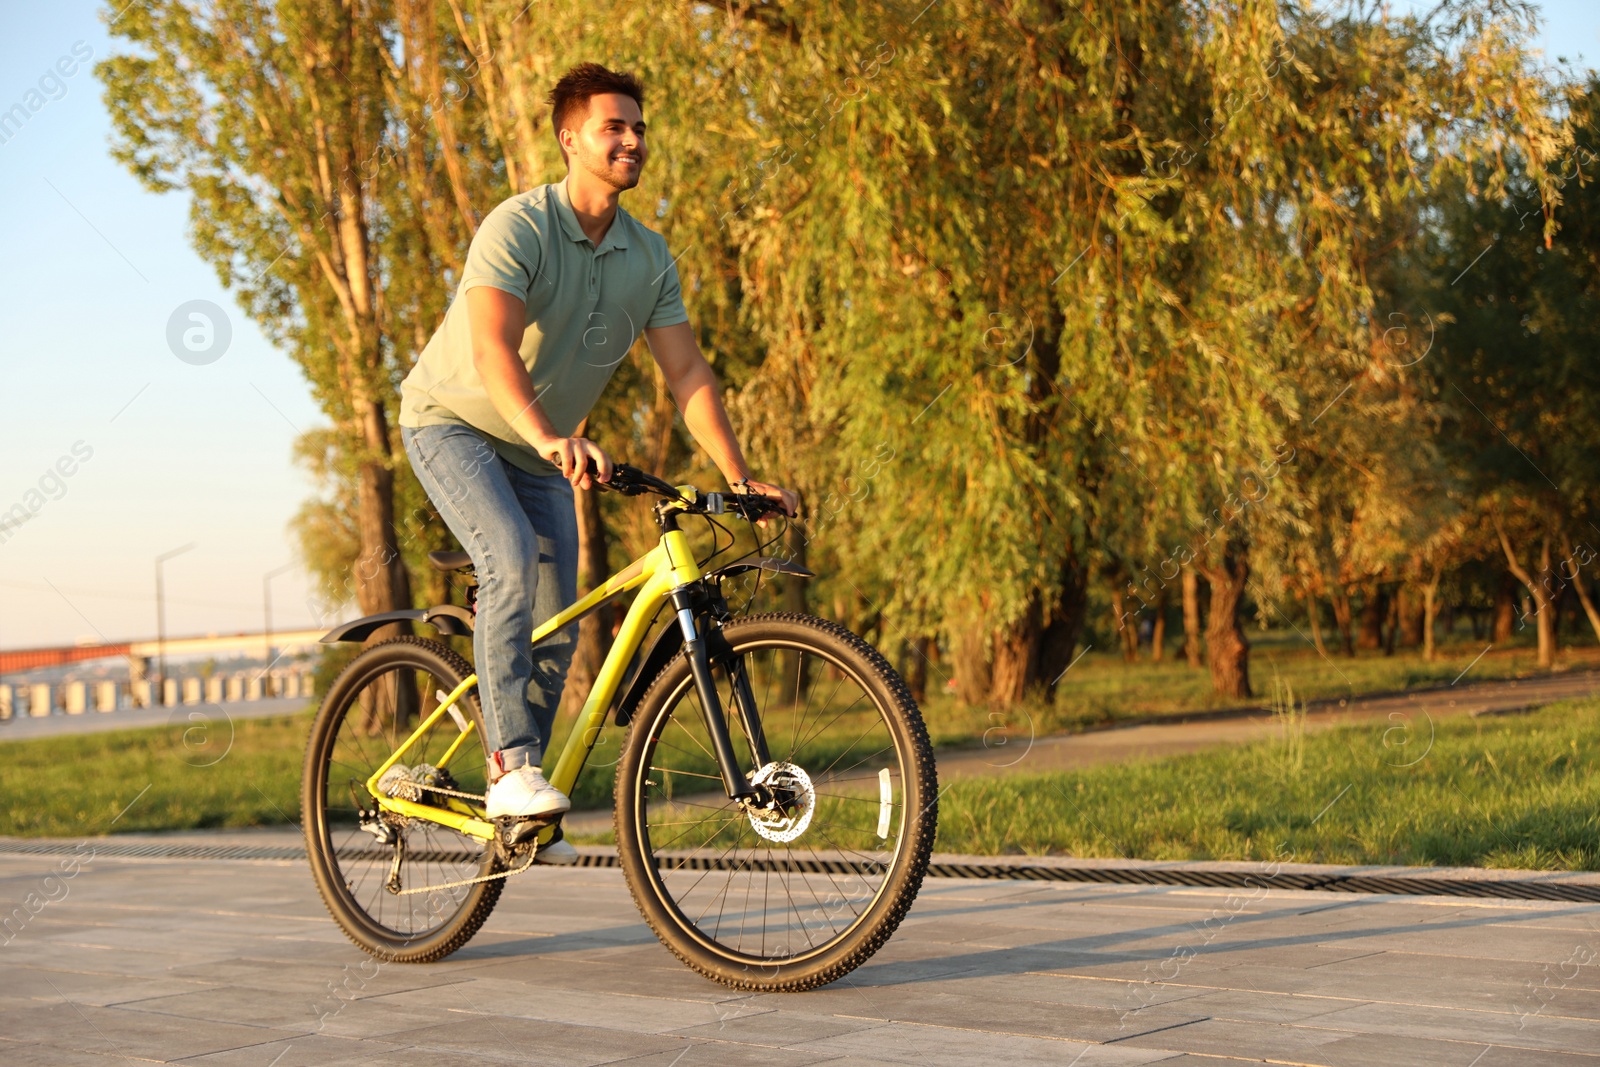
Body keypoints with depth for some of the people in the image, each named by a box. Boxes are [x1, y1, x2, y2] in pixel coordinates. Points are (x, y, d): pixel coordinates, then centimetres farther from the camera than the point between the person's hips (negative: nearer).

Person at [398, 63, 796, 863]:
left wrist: (739, 476, -15)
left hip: (539, 452, 6)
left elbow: (686, 371, -5)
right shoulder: (518, 227, -24)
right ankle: (512, 767, -27)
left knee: (557, 632, 1)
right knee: (512, 558, -31)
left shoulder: (650, 258, -4)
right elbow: (493, 349, -38)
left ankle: (517, 808, 15)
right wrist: (554, 439, -54)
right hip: (452, 420, -6)